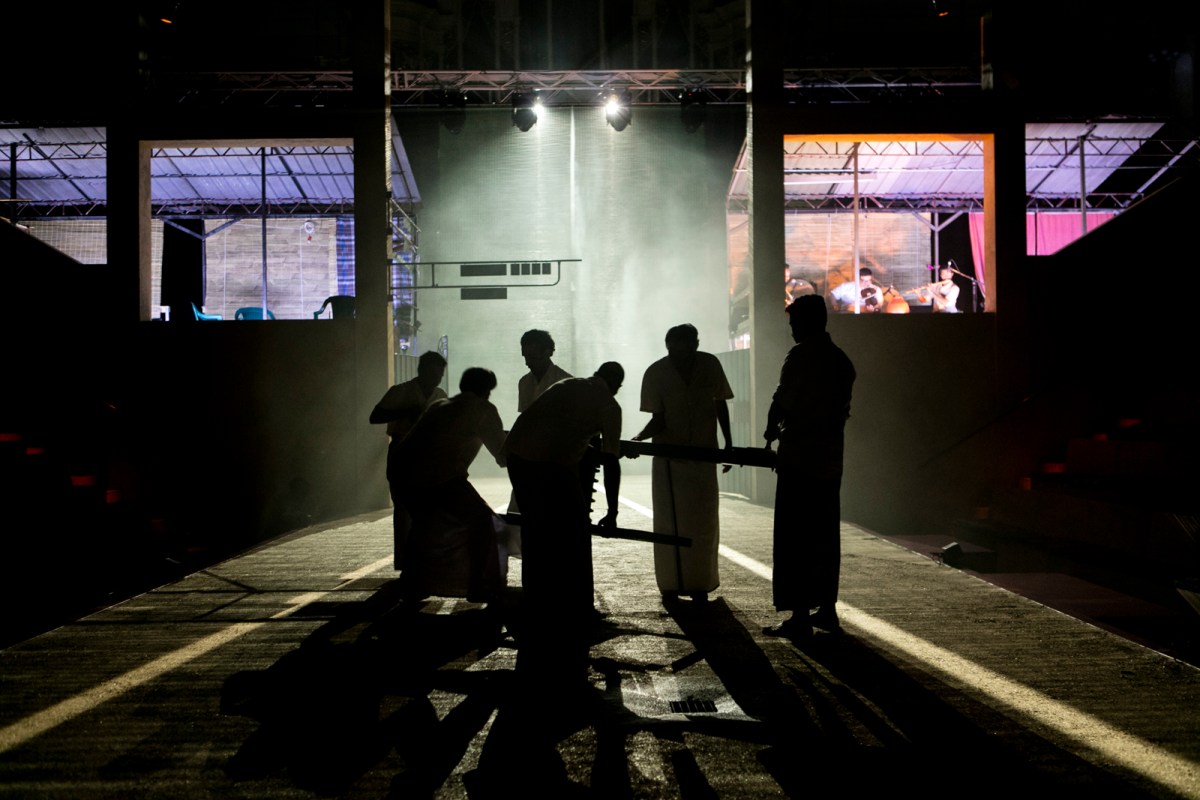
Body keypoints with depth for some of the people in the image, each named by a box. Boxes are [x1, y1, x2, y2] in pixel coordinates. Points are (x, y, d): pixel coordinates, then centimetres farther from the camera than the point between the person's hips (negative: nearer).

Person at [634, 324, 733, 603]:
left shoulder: (710, 365, -7)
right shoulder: (655, 373, -12)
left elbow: (720, 404, 6)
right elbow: (658, 420, -13)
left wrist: (728, 443, 7)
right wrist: (639, 439, -31)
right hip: (668, 455, -1)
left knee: (703, 521, 6)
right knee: (669, 521, 1)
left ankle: (700, 584, 18)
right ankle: (671, 585, 9)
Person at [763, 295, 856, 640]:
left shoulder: (801, 356, -12)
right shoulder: (841, 360, 13)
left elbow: (781, 402, -11)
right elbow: (841, 410, 15)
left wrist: (771, 432, 8)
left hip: (799, 460, -8)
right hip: (829, 460, 8)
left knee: (794, 539, -4)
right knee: (825, 537, 13)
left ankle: (800, 617, -3)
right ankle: (826, 609, 20)